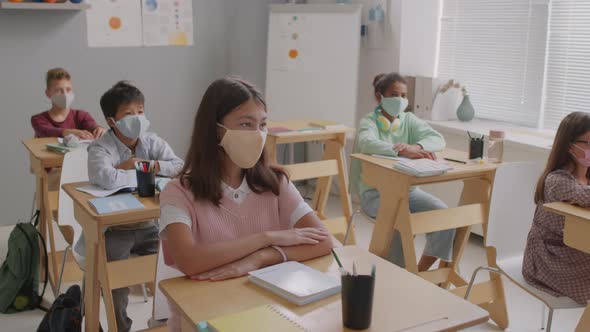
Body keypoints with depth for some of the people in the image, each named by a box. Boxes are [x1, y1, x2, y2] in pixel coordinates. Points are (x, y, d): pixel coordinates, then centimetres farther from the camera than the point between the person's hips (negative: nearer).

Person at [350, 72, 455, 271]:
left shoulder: (409, 120, 9)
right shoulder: (369, 122, -5)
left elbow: (438, 139, -6)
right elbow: (367, 143, -29)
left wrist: (417, 147, -28)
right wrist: (402, 151, -44)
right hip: (376, 191, -5)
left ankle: (420, 272, -2)